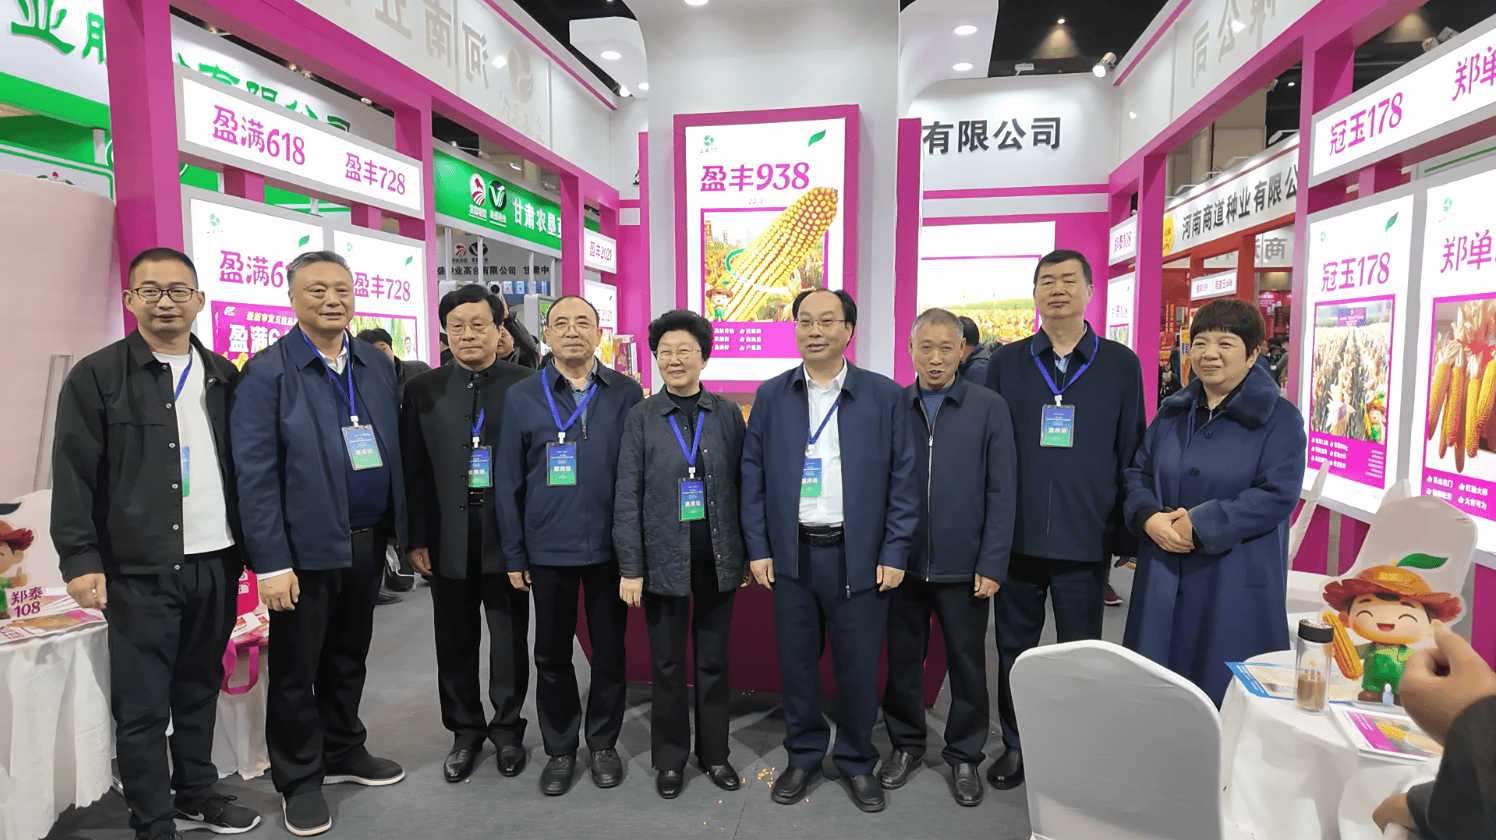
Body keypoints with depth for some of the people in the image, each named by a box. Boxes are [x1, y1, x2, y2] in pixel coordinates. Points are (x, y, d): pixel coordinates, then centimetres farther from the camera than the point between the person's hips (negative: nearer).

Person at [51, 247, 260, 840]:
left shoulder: (224, 377, 10)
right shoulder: (97, 377, -2)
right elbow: (73, 476, -5)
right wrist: (80, 559, -11)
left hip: (216, 563, 4)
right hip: (140, 570, -4)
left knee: (200, 690, 17)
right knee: (142, 707, 4)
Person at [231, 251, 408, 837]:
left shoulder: (377, 365, 7)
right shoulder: (267, 372, -9)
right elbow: (255, 474, -13)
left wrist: (400, 531, 8)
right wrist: (271, 563, -16)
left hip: (367, 541, 5)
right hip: (306, 547, -5)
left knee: (349, 657, 20)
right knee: (296, 669, 10)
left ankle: (344, 751, 39)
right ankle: (299, 780, 28)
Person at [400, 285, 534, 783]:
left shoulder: (525, 385, -1)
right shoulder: (424, 390, 4)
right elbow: (413, 470, 3)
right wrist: (416, 539, -2)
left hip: (508, 538, -1)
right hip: (448, 541, 2)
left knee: (510, 640, 10)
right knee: (455, 643, 13)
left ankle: (507, 729, 30)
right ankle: (465, 732, 32)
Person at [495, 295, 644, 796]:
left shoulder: (626, 394, -1)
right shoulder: (521, 397, 1)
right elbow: (508, 481, 2)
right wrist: (513, 554, 0)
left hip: (609, 546, 0)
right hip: (548, 548, 1)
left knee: (609, 650, 11)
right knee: (552, 654, 13)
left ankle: (603, 744, 31)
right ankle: (559, 749, 31)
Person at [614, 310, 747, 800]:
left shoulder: (727, 414, 1)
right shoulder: (641, 418, -2)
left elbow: (741, 485, 4)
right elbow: (628, 496, -3)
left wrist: (750, 553, 3)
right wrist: (630, 568, -6)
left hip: (717, 557, 1)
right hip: (664, 557, -1)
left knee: (713, 659, 13)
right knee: (667, 663, 11)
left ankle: (715, 754, 31)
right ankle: (670, 758, 30)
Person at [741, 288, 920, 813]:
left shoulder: (885, 396, 0)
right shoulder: (771, 396, 5)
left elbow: (903, 479, -1)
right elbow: (753, 476, 6)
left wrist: (895, 553, -6)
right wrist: (758, 548, 0)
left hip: (859, 557, -1)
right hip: (791, 555, 2)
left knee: (859, 667, 8)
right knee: (796, 663, 12)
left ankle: (857, 762, 31)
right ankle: (803, 756, 33)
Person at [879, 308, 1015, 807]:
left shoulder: (990, 409, -3)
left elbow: (1002, 492, -4)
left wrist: (992, 564, -8)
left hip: (964, 566, -1)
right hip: (903, 561, 2)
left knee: (967, 663, 12)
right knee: (903, 659, 14)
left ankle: (965, 755, 32)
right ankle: (906, 743, 35)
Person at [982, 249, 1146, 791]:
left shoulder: (1120, 364, 2)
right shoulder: (1006, 363, 4)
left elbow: (1130, 454, 3)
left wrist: (1127, 535, 1)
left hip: (1086, 540, -1)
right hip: (1017, 537, 1)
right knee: (1014, 649, 12)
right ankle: (1015, 746, 30)